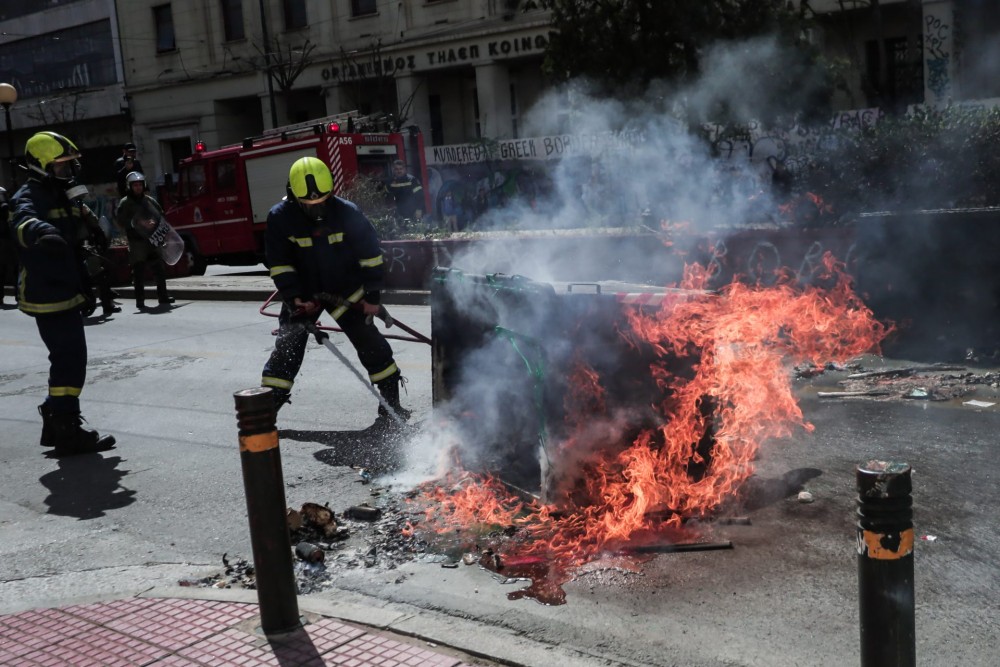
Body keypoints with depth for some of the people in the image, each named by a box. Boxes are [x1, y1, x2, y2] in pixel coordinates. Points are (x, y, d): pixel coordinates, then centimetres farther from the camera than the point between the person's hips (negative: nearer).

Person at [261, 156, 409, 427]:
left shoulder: (347, 213, -19)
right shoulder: (280, 217, -17)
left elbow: (370, 255, -10)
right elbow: (279, 264, -10)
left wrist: (372, 296, -9)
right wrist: (295, 298, -17)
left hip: (345, 290, 0)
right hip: (304, 293, 0)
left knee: (370, 342, -4)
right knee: (287, 347, -5)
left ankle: (391, 405, 7)